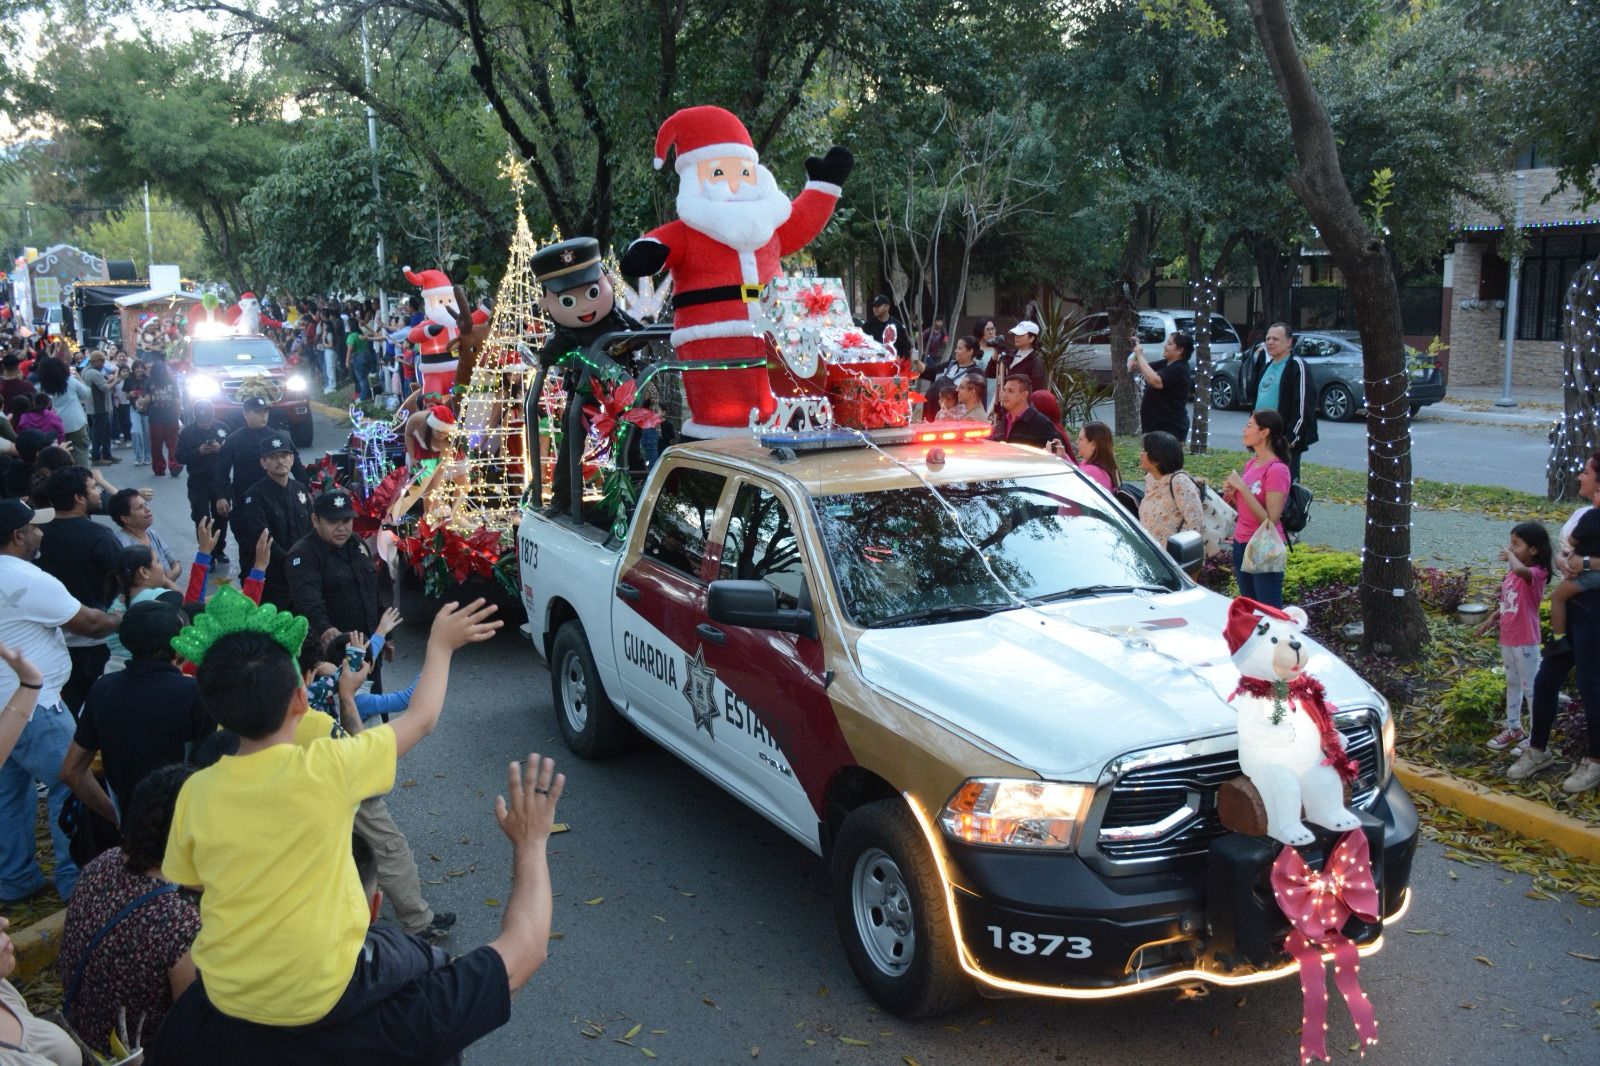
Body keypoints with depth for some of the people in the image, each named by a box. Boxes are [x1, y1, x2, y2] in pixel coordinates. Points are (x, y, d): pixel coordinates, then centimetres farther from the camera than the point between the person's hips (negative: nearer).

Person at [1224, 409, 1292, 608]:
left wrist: (1242, 487, -22)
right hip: (1241, 545, 8)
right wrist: (1232, 496, -3)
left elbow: (1270, 520, -22)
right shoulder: (1252, 463, 9)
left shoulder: (1277, 470, -16)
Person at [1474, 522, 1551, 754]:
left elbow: (1520, 570, -44)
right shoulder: (1513, 571, 6)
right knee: (1512, 684, 20)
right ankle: (1514, 728, 33)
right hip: (1506, 638, 9)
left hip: (1525, 641, -9)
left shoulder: (1535, 573, -19)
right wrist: (1492, 619, 9)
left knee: (1530, 688, 1)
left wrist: (1509, 555, -26)